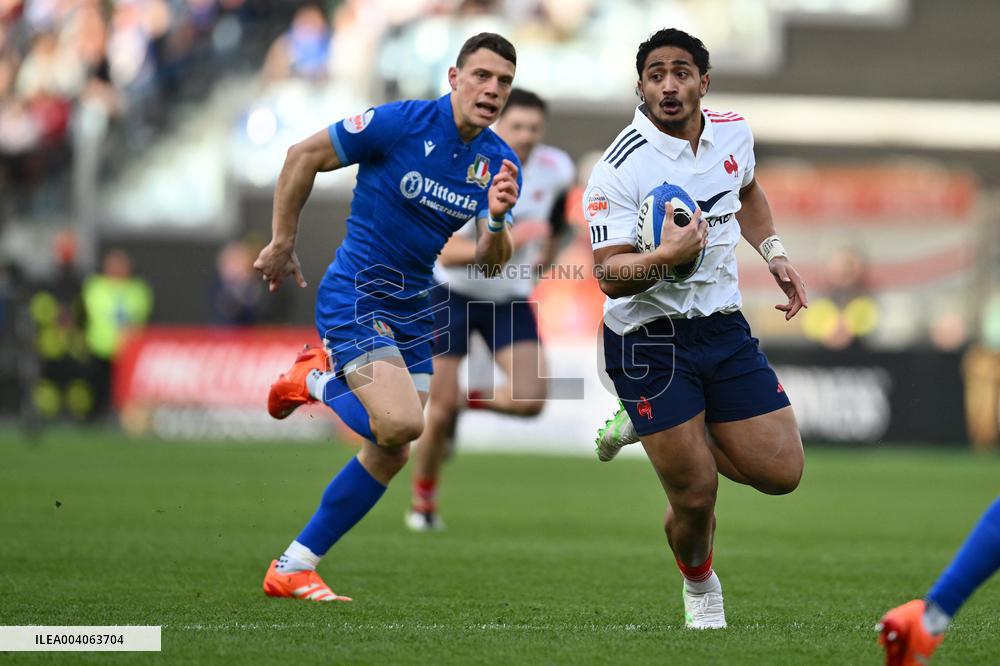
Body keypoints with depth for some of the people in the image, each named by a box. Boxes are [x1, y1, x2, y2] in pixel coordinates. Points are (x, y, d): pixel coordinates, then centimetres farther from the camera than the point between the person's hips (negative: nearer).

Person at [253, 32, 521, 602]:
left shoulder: (499, 163, 0)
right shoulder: (402, 122, -16)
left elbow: (491, 262, -4)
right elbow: (304, 156, -8)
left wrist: (497, 218, -25)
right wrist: (282, 243, -5)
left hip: (412, 313, 7)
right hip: (355, 298, -7)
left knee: (391, 453, 7)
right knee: (400, 422, -26)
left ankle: (292, 569, 18)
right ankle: (319, 380, 5)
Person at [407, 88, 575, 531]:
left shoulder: (555, 169, -11)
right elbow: (447, 254, -32)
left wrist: (548, 249, 16)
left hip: (511, 299, 4)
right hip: (453, 295, -3)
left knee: (529, 400, -17)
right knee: (440, 409, -5)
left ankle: (467, 403, 16)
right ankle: (422, 503, 20)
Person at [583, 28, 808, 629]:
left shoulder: (734, 133, 2)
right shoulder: (620, 169, -17)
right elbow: (610, 277, -22)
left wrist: (775, 254, 15)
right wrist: (667, 256, -38)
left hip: (723, 325, 6)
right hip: (647, 337, -6)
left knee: (781, 472, -1)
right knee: (697, 496, -8)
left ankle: (647, 425, 21)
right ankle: (700, 588, 27)